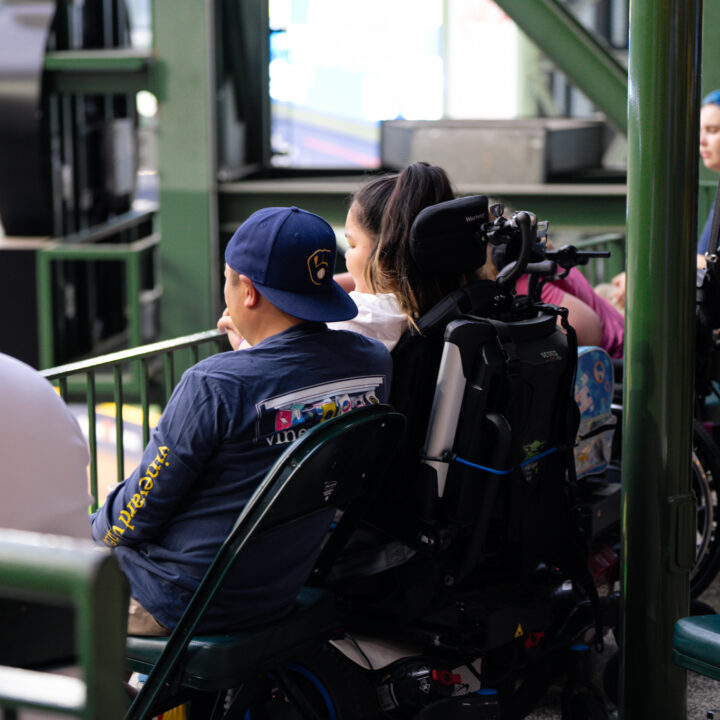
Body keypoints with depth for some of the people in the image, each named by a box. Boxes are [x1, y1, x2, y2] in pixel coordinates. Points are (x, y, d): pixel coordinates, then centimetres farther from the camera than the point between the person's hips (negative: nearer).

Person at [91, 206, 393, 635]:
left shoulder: (215, 386, -27)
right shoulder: (374, 363, -9)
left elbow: (135, 517, -16)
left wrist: (100, 532, 4)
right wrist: (252, 340, 15)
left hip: (184, 603, -7)